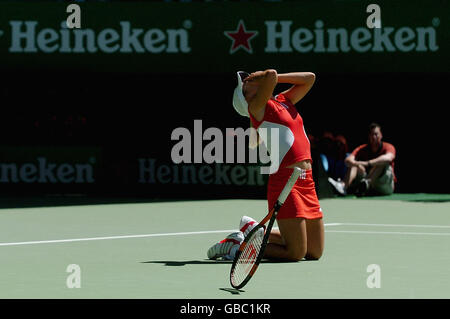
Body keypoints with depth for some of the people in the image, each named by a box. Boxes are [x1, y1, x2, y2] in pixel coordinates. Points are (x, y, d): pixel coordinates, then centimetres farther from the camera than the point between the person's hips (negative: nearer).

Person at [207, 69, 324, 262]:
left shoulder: (283, 100, 17)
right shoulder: (256, 107, -6)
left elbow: (309, 78, 23)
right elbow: (271, 75, -21)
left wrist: (276, 77, 14)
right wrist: (270, 76, 2)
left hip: (306, 182, 8)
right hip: (285, 182, -8)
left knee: (315, 253, 13)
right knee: (295, 253, -10)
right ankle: (236, 245, 7)